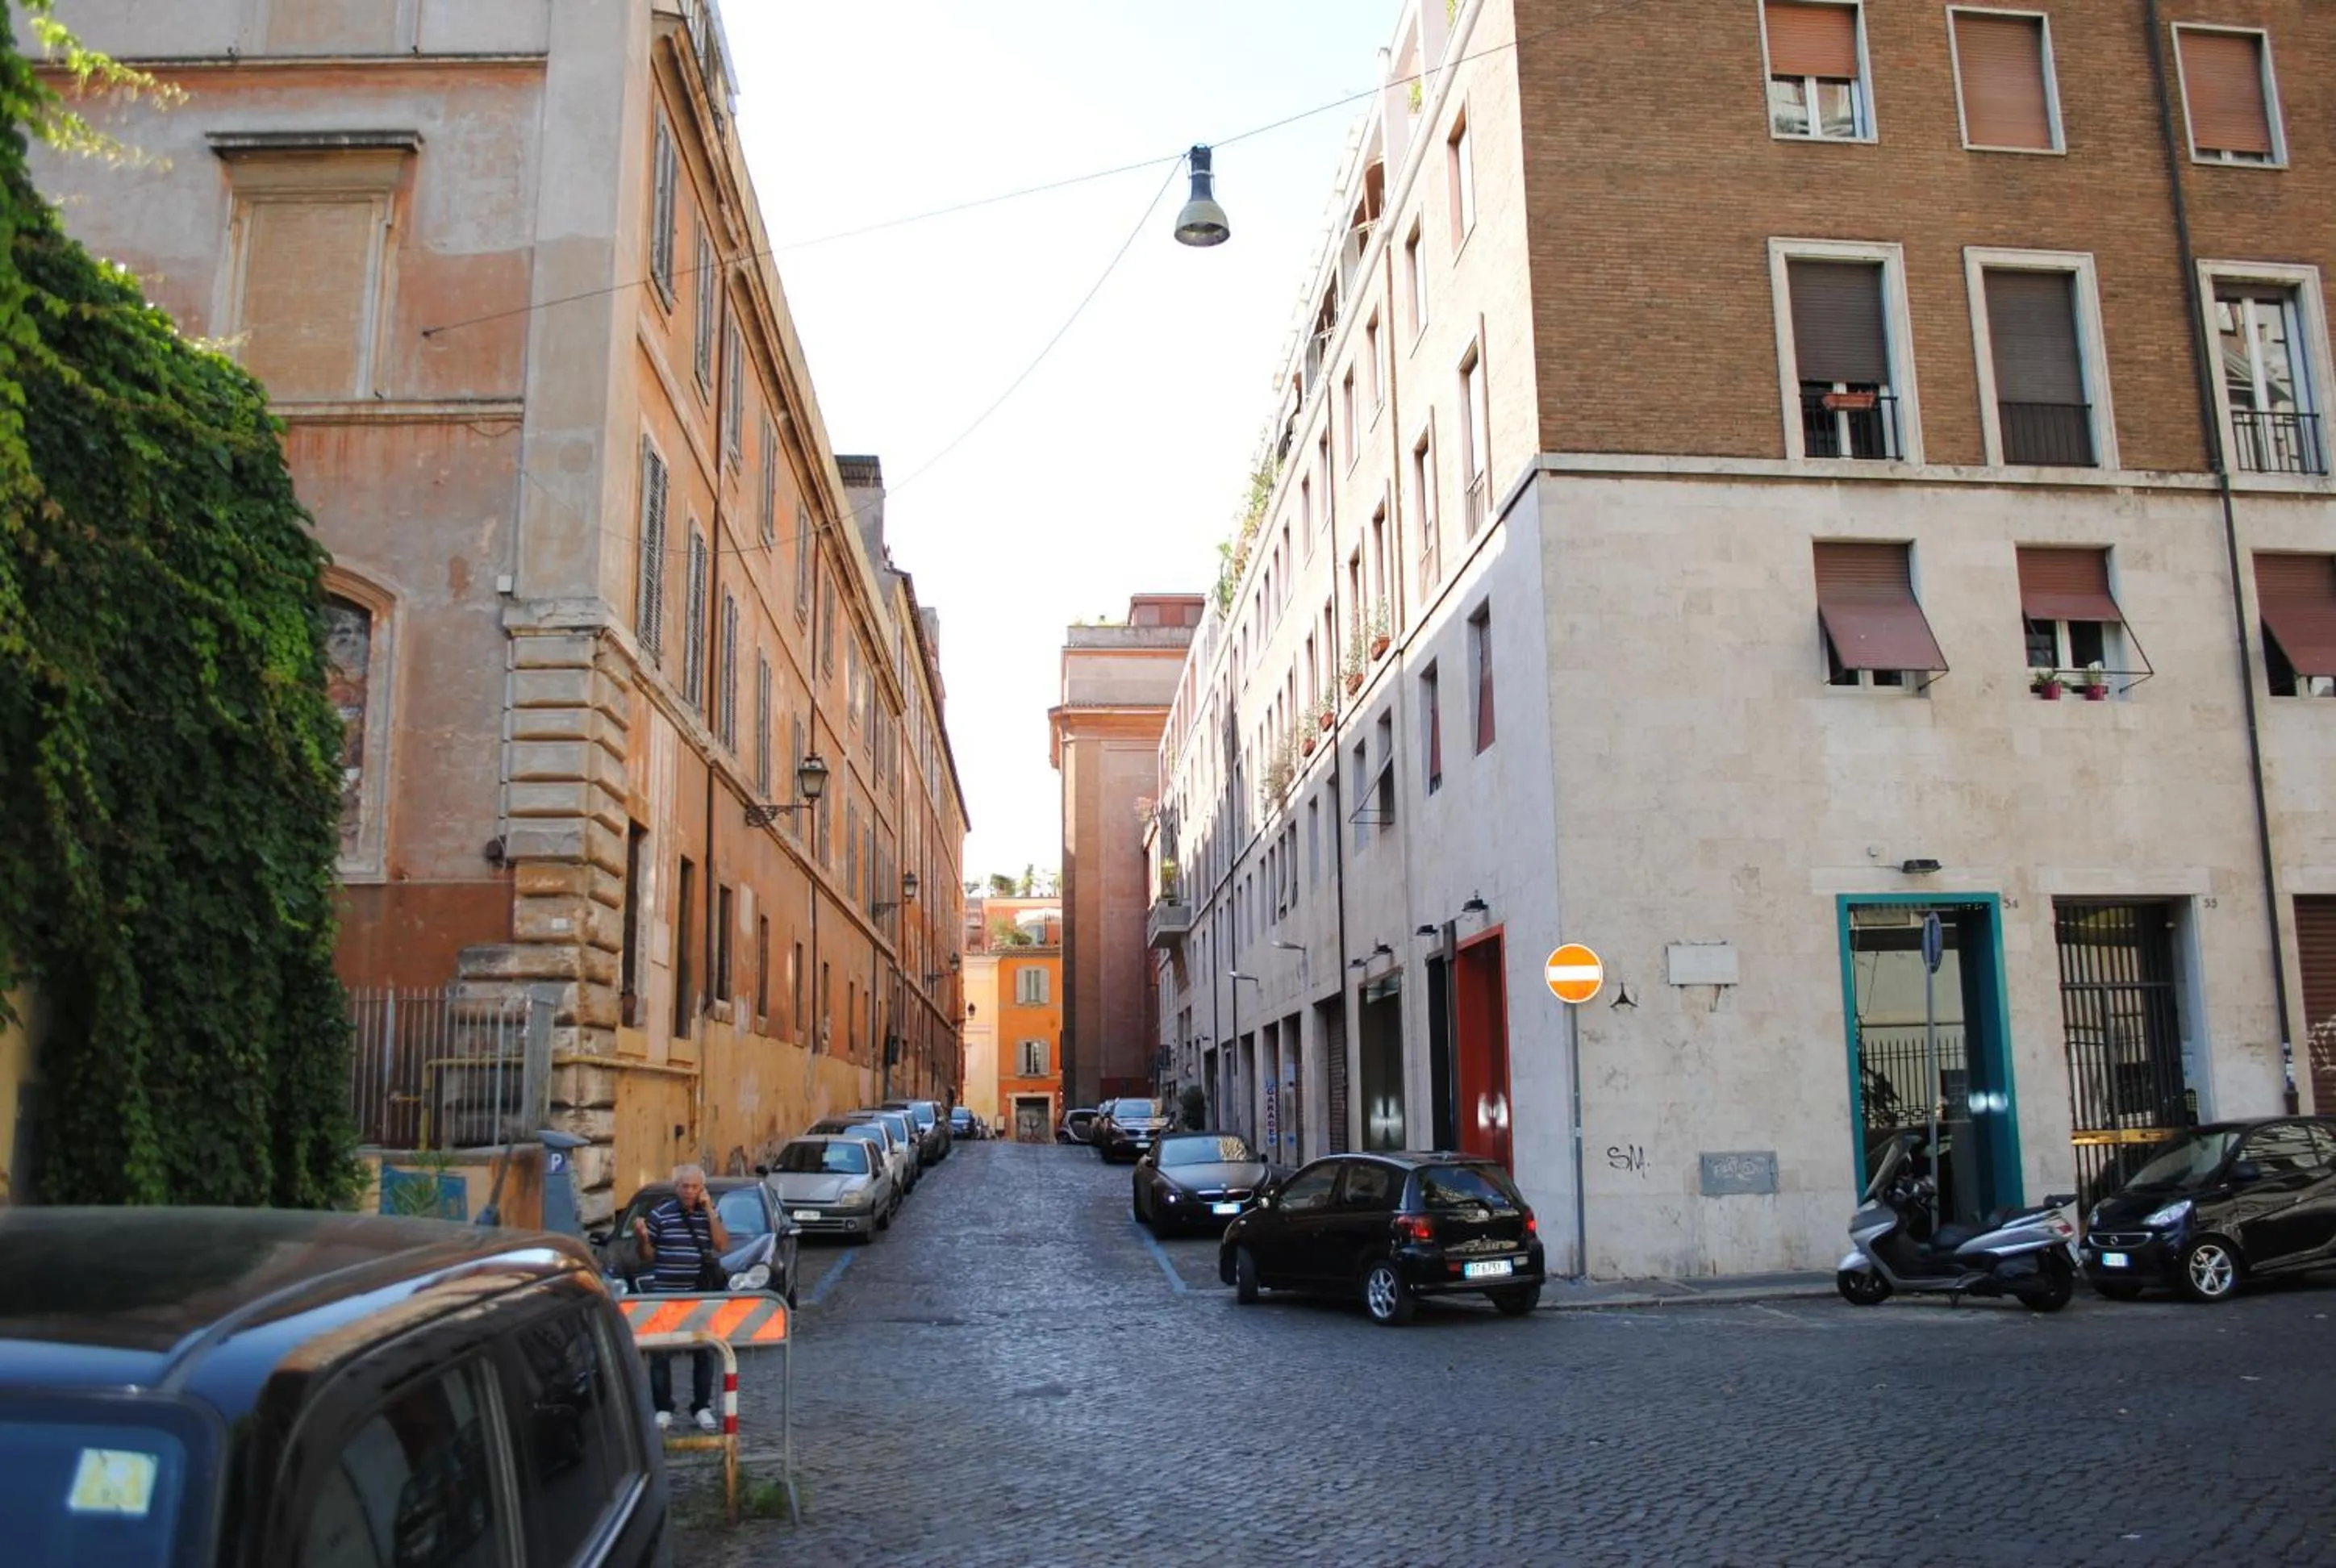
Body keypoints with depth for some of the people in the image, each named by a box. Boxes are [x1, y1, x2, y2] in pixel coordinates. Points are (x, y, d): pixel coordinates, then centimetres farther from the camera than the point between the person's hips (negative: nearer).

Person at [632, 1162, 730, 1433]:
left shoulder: (709, 1214, 7)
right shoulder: (660, 1214, -1)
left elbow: (722, 1246, -6)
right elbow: (648, 1255, 2)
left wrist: (710, 1211, -9)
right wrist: (643, 1237, -19)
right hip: (665, 1296, -2)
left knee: (704, 1354, 7)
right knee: (661, 1354, 2)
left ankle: (703, 1408, 17)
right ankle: (663, 1410, 12)